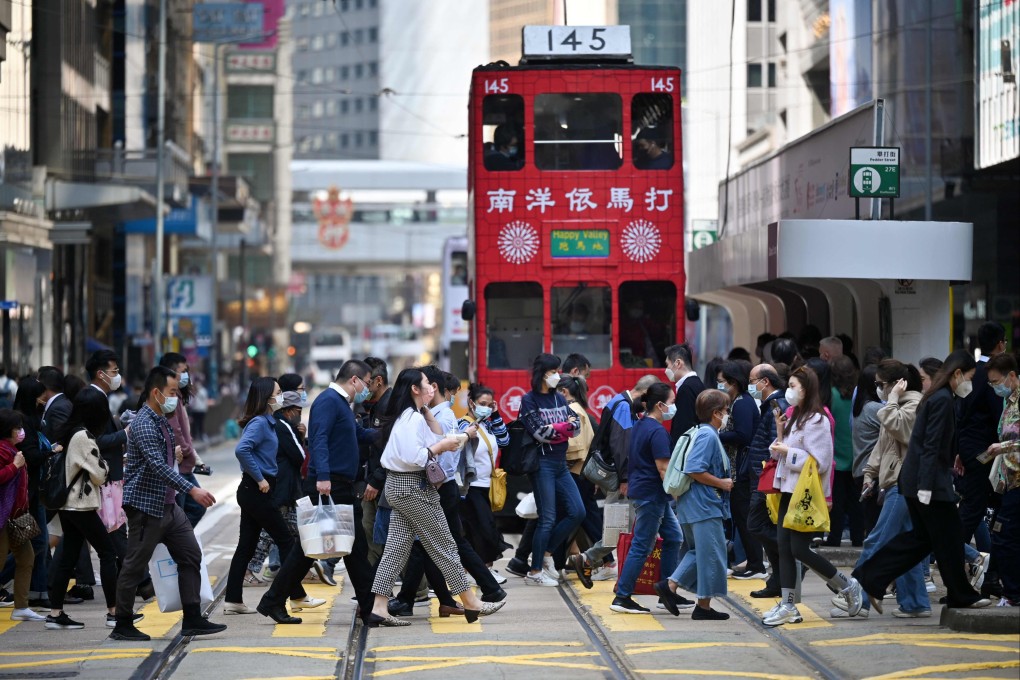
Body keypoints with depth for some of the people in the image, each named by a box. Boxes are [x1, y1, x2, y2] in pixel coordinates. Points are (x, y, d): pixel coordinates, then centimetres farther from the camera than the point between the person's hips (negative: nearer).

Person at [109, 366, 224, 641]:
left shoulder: (161, 421, 13)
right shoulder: (144, 424, -18)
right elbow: (158, 466, -29)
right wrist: (192, 490, -34)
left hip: (167, 505, 10)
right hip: (145, 506, -10)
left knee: (190, 555, 5)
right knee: (135, 566, -1)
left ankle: (192, 620, 7)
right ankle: (123, 626, 8)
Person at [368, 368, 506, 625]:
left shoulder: (406, 416, 13)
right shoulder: (414, 418, -17)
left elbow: (437, 436, 16)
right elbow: (414, 457, -26)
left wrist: (427, 409, 12)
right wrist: (441, 447, -15)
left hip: (398, 486, 10)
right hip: (414, 487, -10)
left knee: (396, 548, 6)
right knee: (444, 546, 0)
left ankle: (379, 609, 0)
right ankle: (471, 604, 8)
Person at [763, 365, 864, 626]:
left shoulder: (816, 421, -14)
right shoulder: (795, 418, 15)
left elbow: (820, 462, -20)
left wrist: (788, 451, -18)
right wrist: (780, 433, 3)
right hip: (788, 491, 9)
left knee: (800, 549, -8)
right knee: (784, 549, 5)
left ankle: (848, 585, 8)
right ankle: (788, 607, 8)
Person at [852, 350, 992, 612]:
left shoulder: (938, 397, 16)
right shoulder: (943, 400, -15)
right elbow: (931, 446, -21)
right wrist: (926, 486, -23)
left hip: (914, 480, 10)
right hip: (930, 482, -10)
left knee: (921, 537, 13)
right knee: (949, 539, 2)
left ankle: (867, 578, 8)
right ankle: (961, 596, 13)